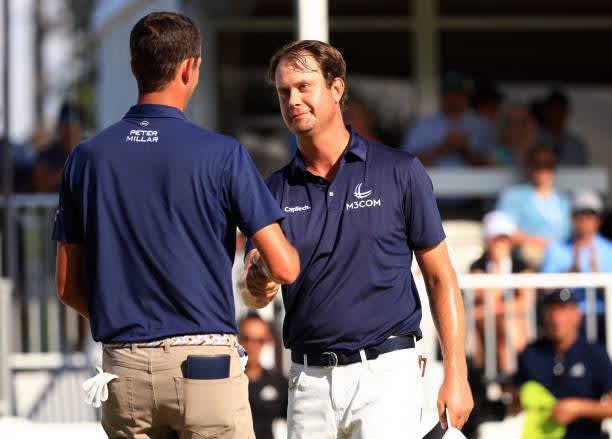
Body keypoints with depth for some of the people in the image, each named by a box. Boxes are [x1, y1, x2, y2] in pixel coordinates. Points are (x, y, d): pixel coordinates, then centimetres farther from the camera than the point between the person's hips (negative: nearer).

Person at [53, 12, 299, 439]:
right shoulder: (222, 155, -7)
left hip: (125, 371, 4)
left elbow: (69, 287, 8)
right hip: (205, 366, -4)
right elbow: (284, 267, -7)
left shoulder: (86, 158, 4)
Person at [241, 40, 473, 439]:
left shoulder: (400, 172, 1)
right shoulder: (277, 189, 10)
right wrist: (256, 281, -18)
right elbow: (256, 294, 8)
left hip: (386, 375, -4)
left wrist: (456, 376, -4)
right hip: (309, 381, 4)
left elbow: (440, 276, 3)